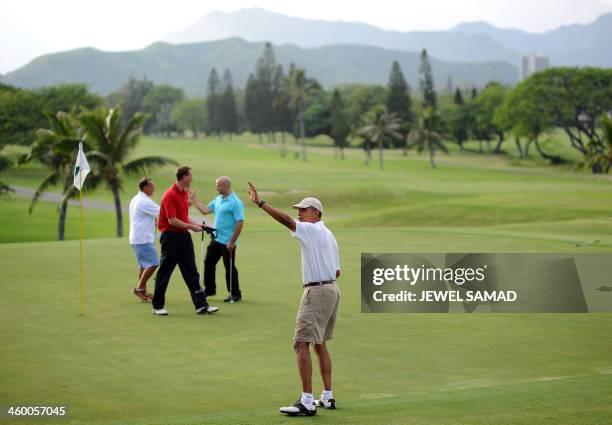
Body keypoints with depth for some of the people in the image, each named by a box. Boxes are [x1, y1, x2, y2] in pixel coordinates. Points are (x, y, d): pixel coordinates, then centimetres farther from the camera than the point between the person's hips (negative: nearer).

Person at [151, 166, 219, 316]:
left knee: (191, 272, 5)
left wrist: (197, 224, 8)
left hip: (184, 236, 9)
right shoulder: (170, 195, -17)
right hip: (171, 237, -9)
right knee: (164, 273, 2)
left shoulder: (185, 193, 12)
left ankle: (201, 305, 4)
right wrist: (191, 227, -14)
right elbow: (172, 221, -22)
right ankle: (157, 306, 12)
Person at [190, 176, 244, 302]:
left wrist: (232, 241, -21)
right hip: (216, 239, 8)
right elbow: (205, 210, 10)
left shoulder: (235, 202, -18)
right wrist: (194, 199, 9)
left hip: (227, 242, -8)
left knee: (230, 268, 0)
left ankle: (235, 294, 12)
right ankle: (209, 290, 27)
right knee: (208, 263, 14)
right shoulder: (218, 199, 9)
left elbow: (240, 223, -20)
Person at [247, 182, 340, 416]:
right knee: (319, 344, 18)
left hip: (316, 292, -10)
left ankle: (306, 401, -19)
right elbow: (337, 271, 20)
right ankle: (327, 397, 20)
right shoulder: (329, 235, 18)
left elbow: (285, 220, -26)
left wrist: (260, 203, -30)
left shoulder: (311, 230, -9)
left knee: (301, 344, -13)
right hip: (332, 289, 10)